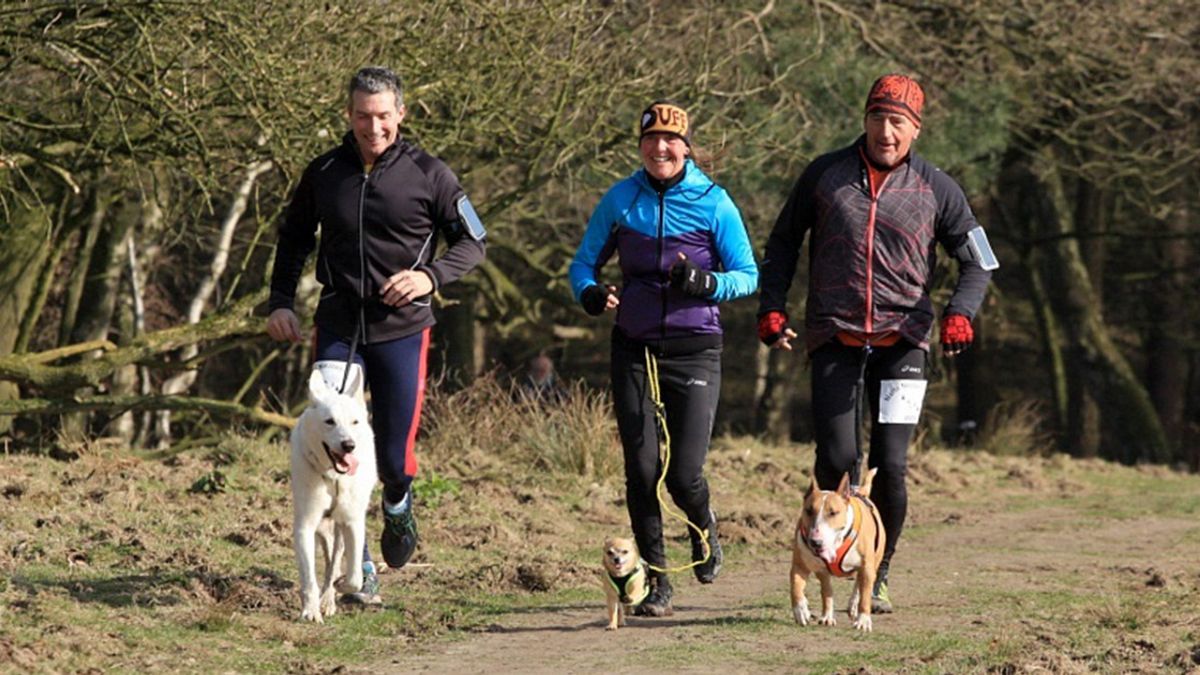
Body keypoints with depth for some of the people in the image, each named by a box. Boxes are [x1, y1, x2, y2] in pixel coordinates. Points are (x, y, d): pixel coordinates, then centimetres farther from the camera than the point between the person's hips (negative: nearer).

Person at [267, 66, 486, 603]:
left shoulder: (426, 173, -2)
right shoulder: (324, 174, 4)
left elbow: (473, 242, 4)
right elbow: (294, 240, 19)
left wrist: (430, 276, -13)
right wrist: (280, 302, 6)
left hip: (401, 330, -2)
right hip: (338, 327, 2)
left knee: (393, 456, -1)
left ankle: (398, 504, 36)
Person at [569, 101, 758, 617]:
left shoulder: (713, 202, -3)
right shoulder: (620, 200, 4)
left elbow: (747, 276, 0)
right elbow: (584, 261, 11)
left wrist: (704, 283, -20)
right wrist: (589, 293, -12)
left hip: (695, 348, -2)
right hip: (634, 350, 2)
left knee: (684, 474, -7)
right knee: (642, 471, -2)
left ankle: (704, 527, 29)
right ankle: (656, 581, 13)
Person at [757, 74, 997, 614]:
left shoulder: (936, 189, 4)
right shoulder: (825, 175, 6)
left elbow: (978, 262, 10)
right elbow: (783, 241, 18)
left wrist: (960, 312, -9)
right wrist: (772, 305, 6)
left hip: (902, 340, 0)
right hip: (834, 339, 0)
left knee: (889, 466, -9)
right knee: (837, 459, -11)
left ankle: (877, 575, 9)